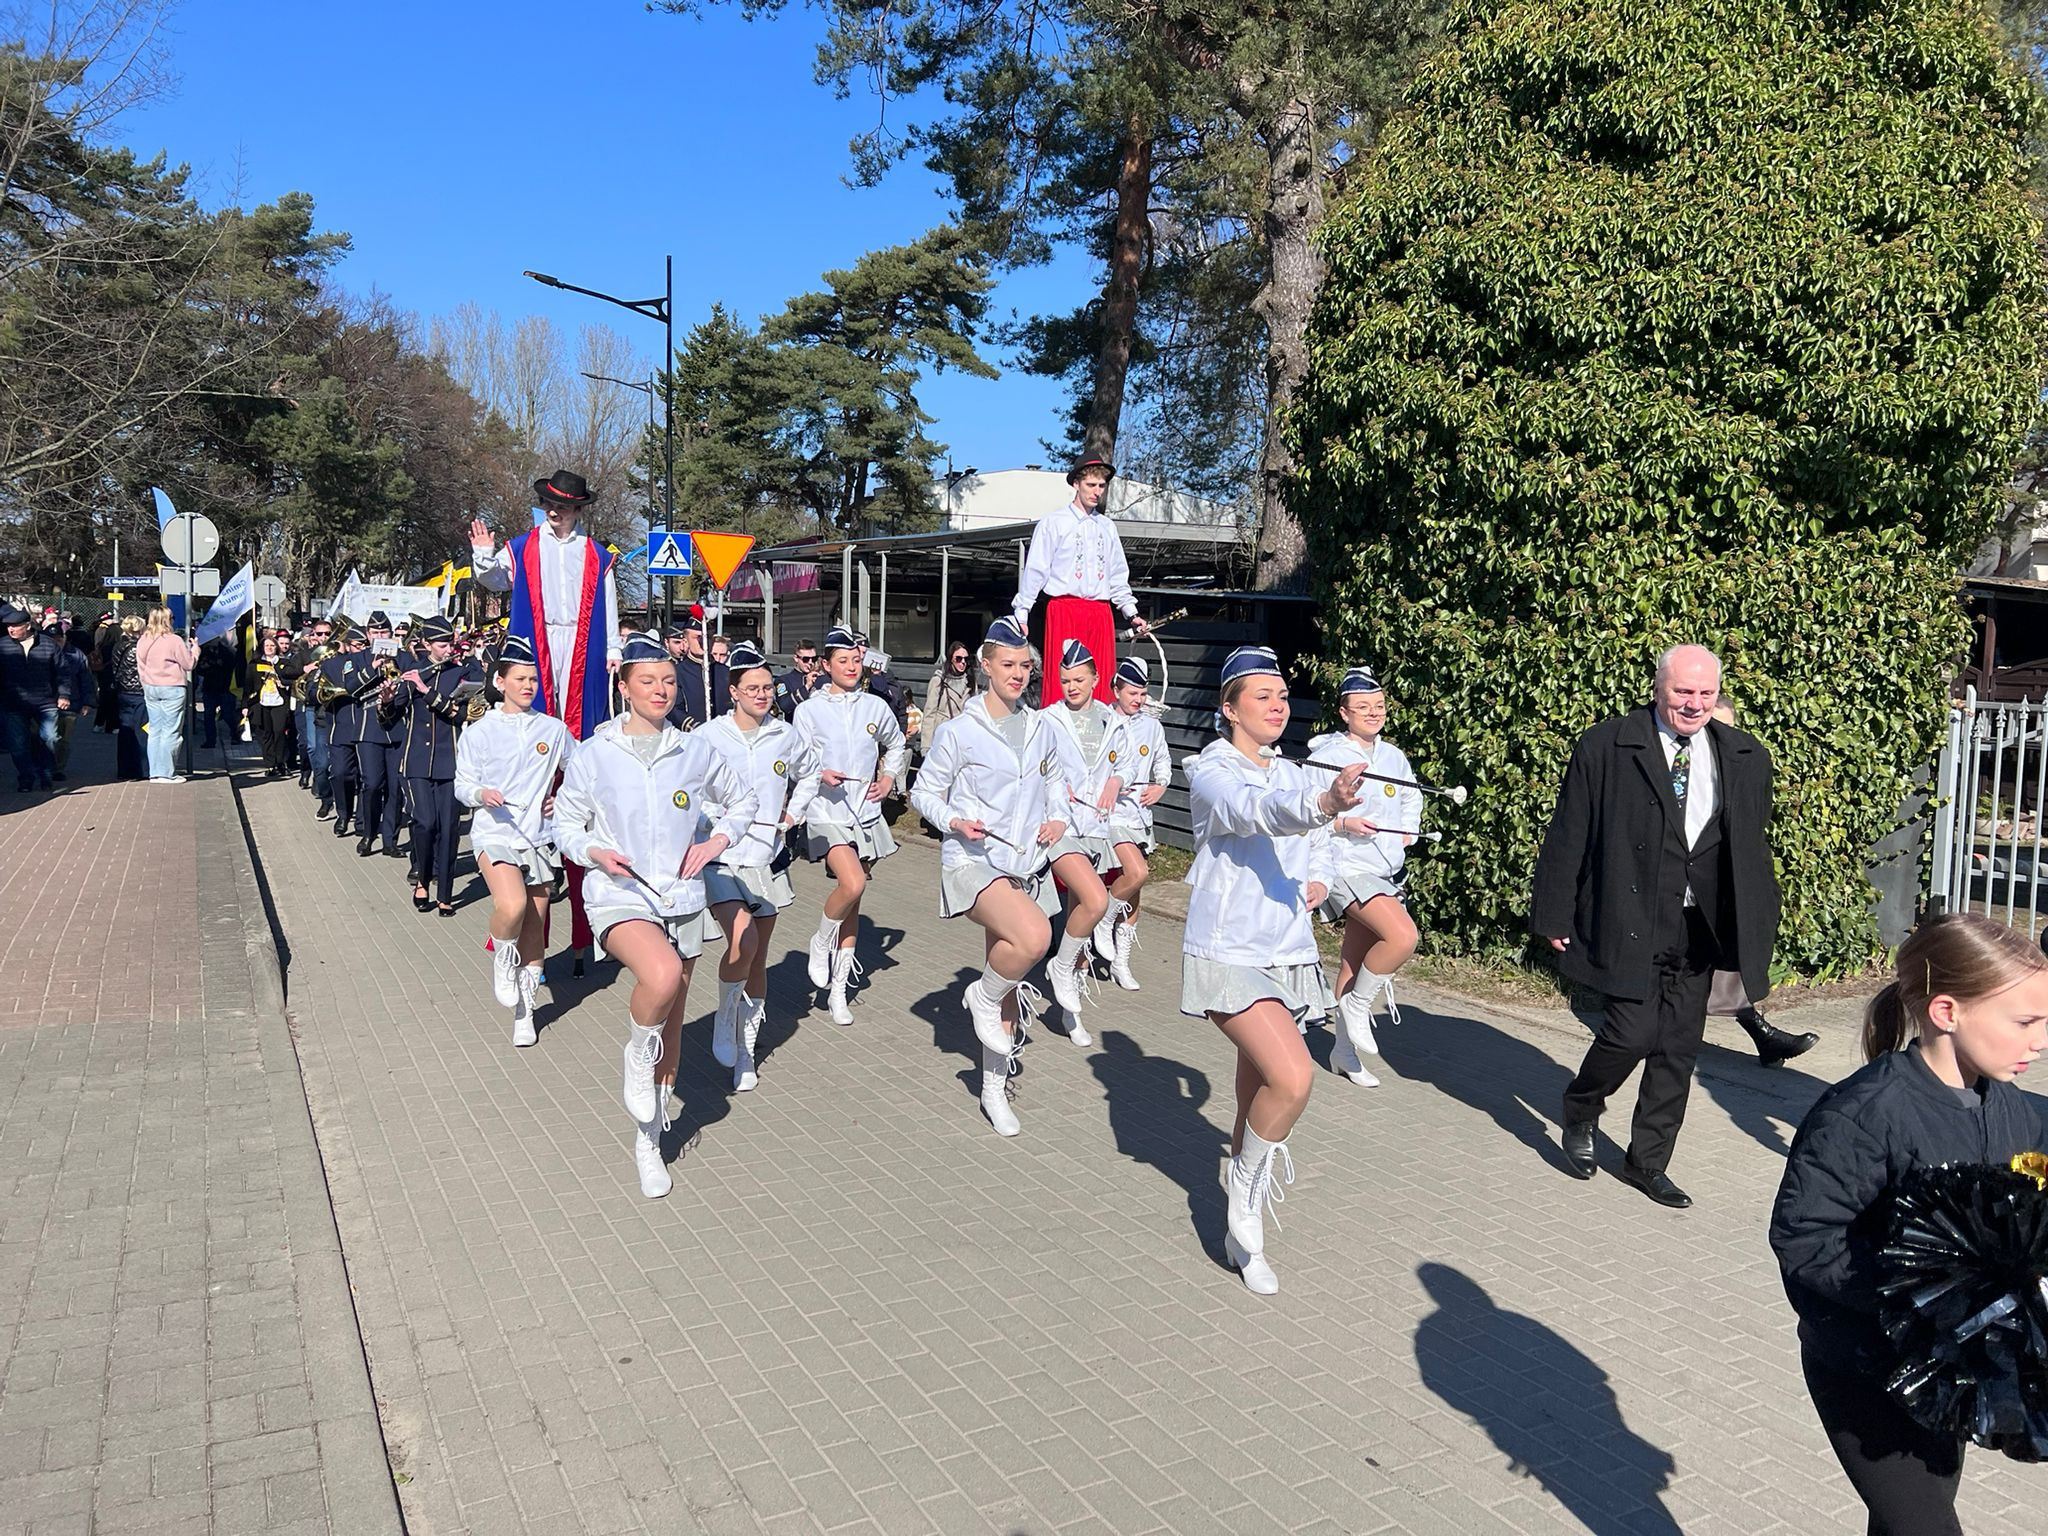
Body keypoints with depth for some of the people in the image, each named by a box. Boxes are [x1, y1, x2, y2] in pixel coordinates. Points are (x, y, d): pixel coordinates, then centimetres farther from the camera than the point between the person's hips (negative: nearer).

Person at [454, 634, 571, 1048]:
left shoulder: (553, 729, 4)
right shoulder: (480, 732, -1)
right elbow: (462, 785, 2)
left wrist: (563, 799, -1)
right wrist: (481, 794, -19)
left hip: (539, 836, 3)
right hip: (495, 832, -3)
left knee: (534, 925, 7)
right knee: (512, 906, -28)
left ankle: (525, 1012, 22)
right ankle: (502, 962, 5)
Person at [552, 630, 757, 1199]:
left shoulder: (695, 751, 2)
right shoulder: (593, 756, -3)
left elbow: (741, 799, 17)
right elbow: (566, 824, 6)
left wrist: (717, 842, 0)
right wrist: (596, 852, -14)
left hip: (682, 898, 4)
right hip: (620, 896, -3)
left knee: (671, 1024, 11)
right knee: (661, 975, -34)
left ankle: (649, 1142, 31)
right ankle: (637, 1060, -1)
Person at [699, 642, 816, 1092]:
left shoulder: (785, 735, 4)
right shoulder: (709, 737, -8)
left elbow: (807, 774, 25)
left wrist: (793, 813, 13)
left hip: (767, 858, 4)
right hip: (722, 857, -4)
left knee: (758, 959, 10)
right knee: (742, 939, -25)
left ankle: (744, 1054, 24)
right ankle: (724, 1019, 3)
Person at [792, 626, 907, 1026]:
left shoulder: (875, 707, 6)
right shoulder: (810, 710, -2)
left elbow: (895, 743, 25)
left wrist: (888, 778, 10)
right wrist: (820, 776, -19)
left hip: (865, 812, 4)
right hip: (826, 812, -4)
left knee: (853, 901, 8)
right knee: (852, 884, -25)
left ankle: (839, 989, 18)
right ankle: (821, 944, 5)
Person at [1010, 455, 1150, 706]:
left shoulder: (1107, 526, 18)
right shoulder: (1053, 522, 4)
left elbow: (1118, 577, 22)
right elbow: (1034, 571, 2)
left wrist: (1131, 614, 15)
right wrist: (1021, 614, -2)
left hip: (1101, 614, 4)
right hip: (1064, 610, -4)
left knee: (1100, 683, -1)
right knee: (1059, 681, -10)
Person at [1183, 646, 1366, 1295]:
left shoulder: (1294, 775, 13)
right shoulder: (1211, 771, -9)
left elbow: (1315, 842, 26)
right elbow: (1251, 810, -31)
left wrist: (1317, 881, 3)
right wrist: (1322, 803, -50)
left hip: (1287, 952, 7)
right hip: (1229, 953, -7)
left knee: (1261, 1078, 14)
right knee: (1292, 1077, -21)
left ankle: (1242, 1196, 35)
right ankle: (1245, 1197, 4)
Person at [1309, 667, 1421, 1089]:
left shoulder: (1394, 757, 9)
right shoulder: (1328, 756, -11)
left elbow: (1411, 797, 28)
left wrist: (1408, 829, 10)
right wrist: (1342, 822, -22)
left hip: (1384, 871, 7)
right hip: (1346, 865, -7)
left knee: (1355, 963, 14)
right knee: (1402, 936, -26)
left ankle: (1344, 1050, 27)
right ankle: (1358, 1005, -1)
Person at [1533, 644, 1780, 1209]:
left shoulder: (1747, 759, 8)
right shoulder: (1605, 748, -6)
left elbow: (1754, 849, 13)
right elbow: (1568, 838, -5)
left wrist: (1756, 930, 11)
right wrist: (1555, 916, -6)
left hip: (1699, 928, 5)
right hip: (1628, 924, -4)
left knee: (1678, 1049, 9)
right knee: (1633, 1032, -10)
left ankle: (1648, 1162, 25)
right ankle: (1579, 1114, 21)